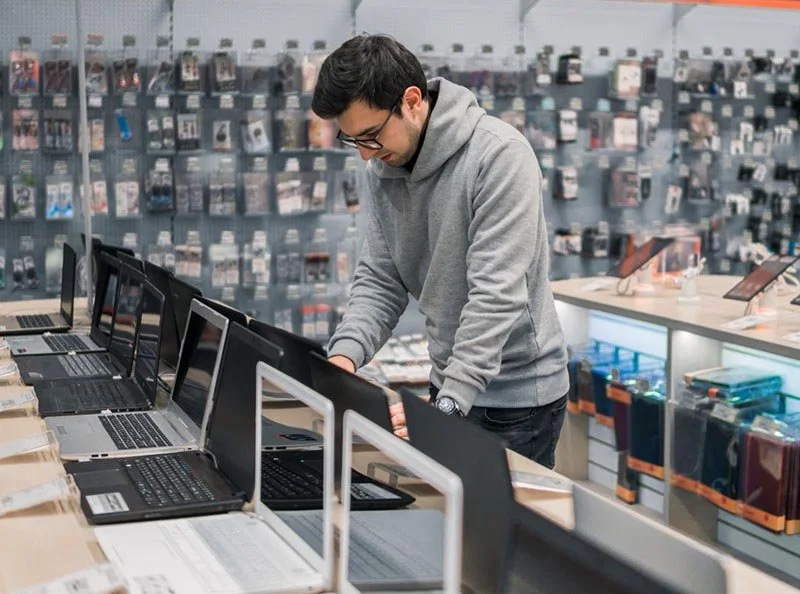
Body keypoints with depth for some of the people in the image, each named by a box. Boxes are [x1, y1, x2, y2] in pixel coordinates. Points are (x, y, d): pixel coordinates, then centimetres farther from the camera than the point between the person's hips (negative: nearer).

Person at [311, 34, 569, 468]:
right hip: (449, 386, 7)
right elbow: (379, 279, 3)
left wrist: (448, 402, -31)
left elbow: (496, 294, -26)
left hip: (518, 397, -6)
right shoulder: (384, 167, 1)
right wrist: (345, 353, -15)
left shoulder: (499, 155, -22)